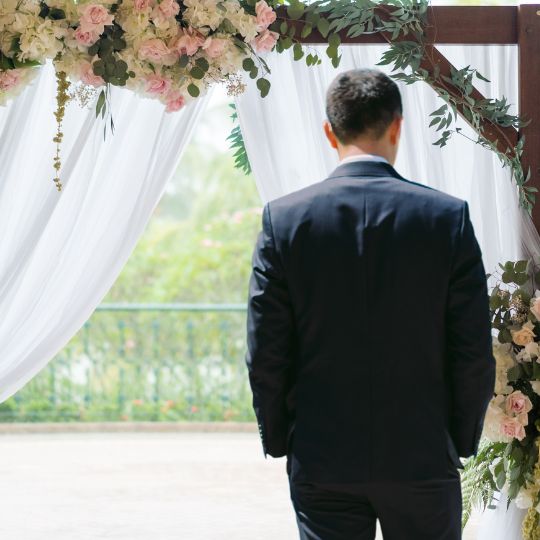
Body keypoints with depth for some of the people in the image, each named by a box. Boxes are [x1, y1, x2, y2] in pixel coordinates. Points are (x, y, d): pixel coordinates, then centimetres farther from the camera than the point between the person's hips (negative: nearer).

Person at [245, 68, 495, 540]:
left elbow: (265, 354, -3)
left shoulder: (284, 218, -5)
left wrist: (279, 441, 9)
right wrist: (462, 443, 9)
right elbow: (475, 353, -4)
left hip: (320, 462, 1)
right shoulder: (448, 217, -6)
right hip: (423, 458, 0)